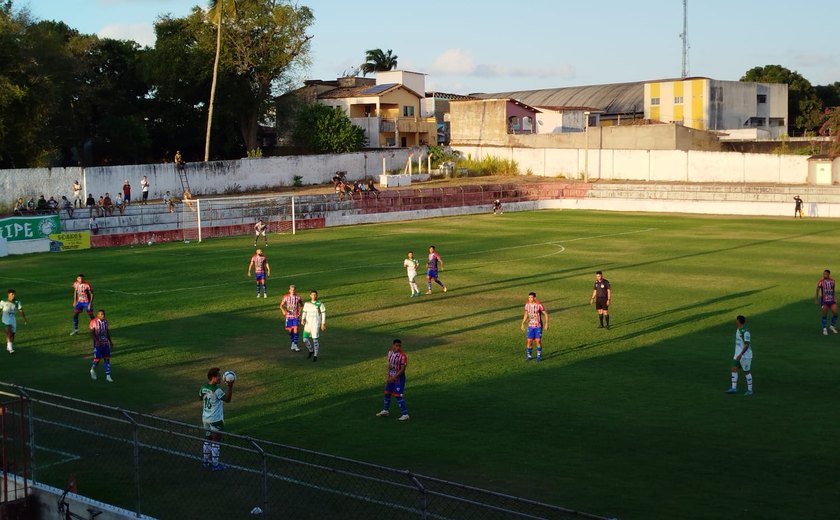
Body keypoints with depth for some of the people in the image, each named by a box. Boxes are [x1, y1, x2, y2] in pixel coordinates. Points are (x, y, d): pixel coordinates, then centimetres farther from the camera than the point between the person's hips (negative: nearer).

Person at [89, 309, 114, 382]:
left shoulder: (105, 321, 6)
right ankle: (93, 370, 28)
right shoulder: (94, 322, -11)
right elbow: (92, 333, -14)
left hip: (105, 343, 5)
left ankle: (108, 376, 5)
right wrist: (96, 340, -29)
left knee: (107, 359, 1)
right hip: (98, 343, -5)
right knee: (97, 359, -4)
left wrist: (110, 341, 20)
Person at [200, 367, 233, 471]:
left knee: (207, 440, 20)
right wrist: (230, 387, -27)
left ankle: (206, 461, 28)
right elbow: (228, 399, -20)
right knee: (216, 442, 4)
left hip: (205, 418, 7)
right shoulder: (217, 390, -24)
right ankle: (215, 464, 10)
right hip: (216, 420, -7)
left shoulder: (203, 388, -1)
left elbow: (200, 397, 17)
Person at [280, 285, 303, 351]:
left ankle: (295, 346, -9)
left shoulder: (297, 297, -1)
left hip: (295, 316, -1)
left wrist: (299, 311, 5)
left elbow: (301, 305, 16)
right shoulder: (286, 297, -3)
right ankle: (293, 343, 29)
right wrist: (283, 311, -18)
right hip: (288, 315, 1)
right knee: (290, 330, 9)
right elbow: (281, 305, -1)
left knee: (295, 330, -10)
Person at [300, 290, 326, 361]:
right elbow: (304, 312, 8)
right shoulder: (307, 304, 8)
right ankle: (311, 351, 27)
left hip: (315, 324, -4)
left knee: (315, 339, -7)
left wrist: (323, 324, -3)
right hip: (307, 324, 4)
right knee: (305, 339, 0)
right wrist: (302, 319, -10)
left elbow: (323, 314, 1)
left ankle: (315, 356, 5)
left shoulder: (320, 304, -3)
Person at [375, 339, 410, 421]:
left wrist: (393, 377, -21)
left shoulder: (402, 356, -21)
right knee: (387, 393, 19)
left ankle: (405, 414, -5)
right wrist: (387, 376, 0)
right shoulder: (390, 353, 2)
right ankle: (385, 411, 38)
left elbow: (402, 369, -20)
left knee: (398, 396, -11)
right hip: (391, 377, 7)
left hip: (399, 378, -7)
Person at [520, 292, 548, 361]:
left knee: (538, 341, 0)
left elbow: (545, 314, -6)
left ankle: (539, 356, 14)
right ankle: (528, 356, 12)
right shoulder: (527, 304, -1)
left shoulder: (539, 305, -15)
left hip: (538, 326, -3)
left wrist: (546, 324, -10)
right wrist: (523, 323, 9)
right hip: (530, 326, 3)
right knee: (529, 341, 0)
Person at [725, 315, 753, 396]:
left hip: (745, 355, -9)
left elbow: (747, 345, -25)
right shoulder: (738, 330, 7)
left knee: (746, 372, 2)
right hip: (738, 354, 9)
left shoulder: (745, 332, -23)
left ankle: (750, 390, 15)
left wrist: (740, 355, -29)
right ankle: (734, 388, 4)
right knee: (734, 369, 3)